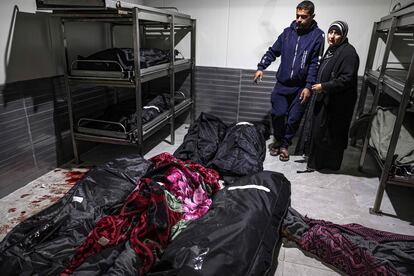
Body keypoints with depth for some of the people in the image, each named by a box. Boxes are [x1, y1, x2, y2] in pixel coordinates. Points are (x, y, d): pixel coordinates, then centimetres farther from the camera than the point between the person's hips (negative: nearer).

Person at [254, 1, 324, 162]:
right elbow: (273, 51, 12)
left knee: (294, 118, 4)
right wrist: (261, 67, 2)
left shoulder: (317, 36, -5)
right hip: (282, 83, 2)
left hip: (301, 87, -2)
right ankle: (277, 140, 26)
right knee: (277, 114, 2)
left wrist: (308, 86, -14)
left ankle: (285, 144, 24)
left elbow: (315, 64, -7)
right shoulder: (288, 32, 5)